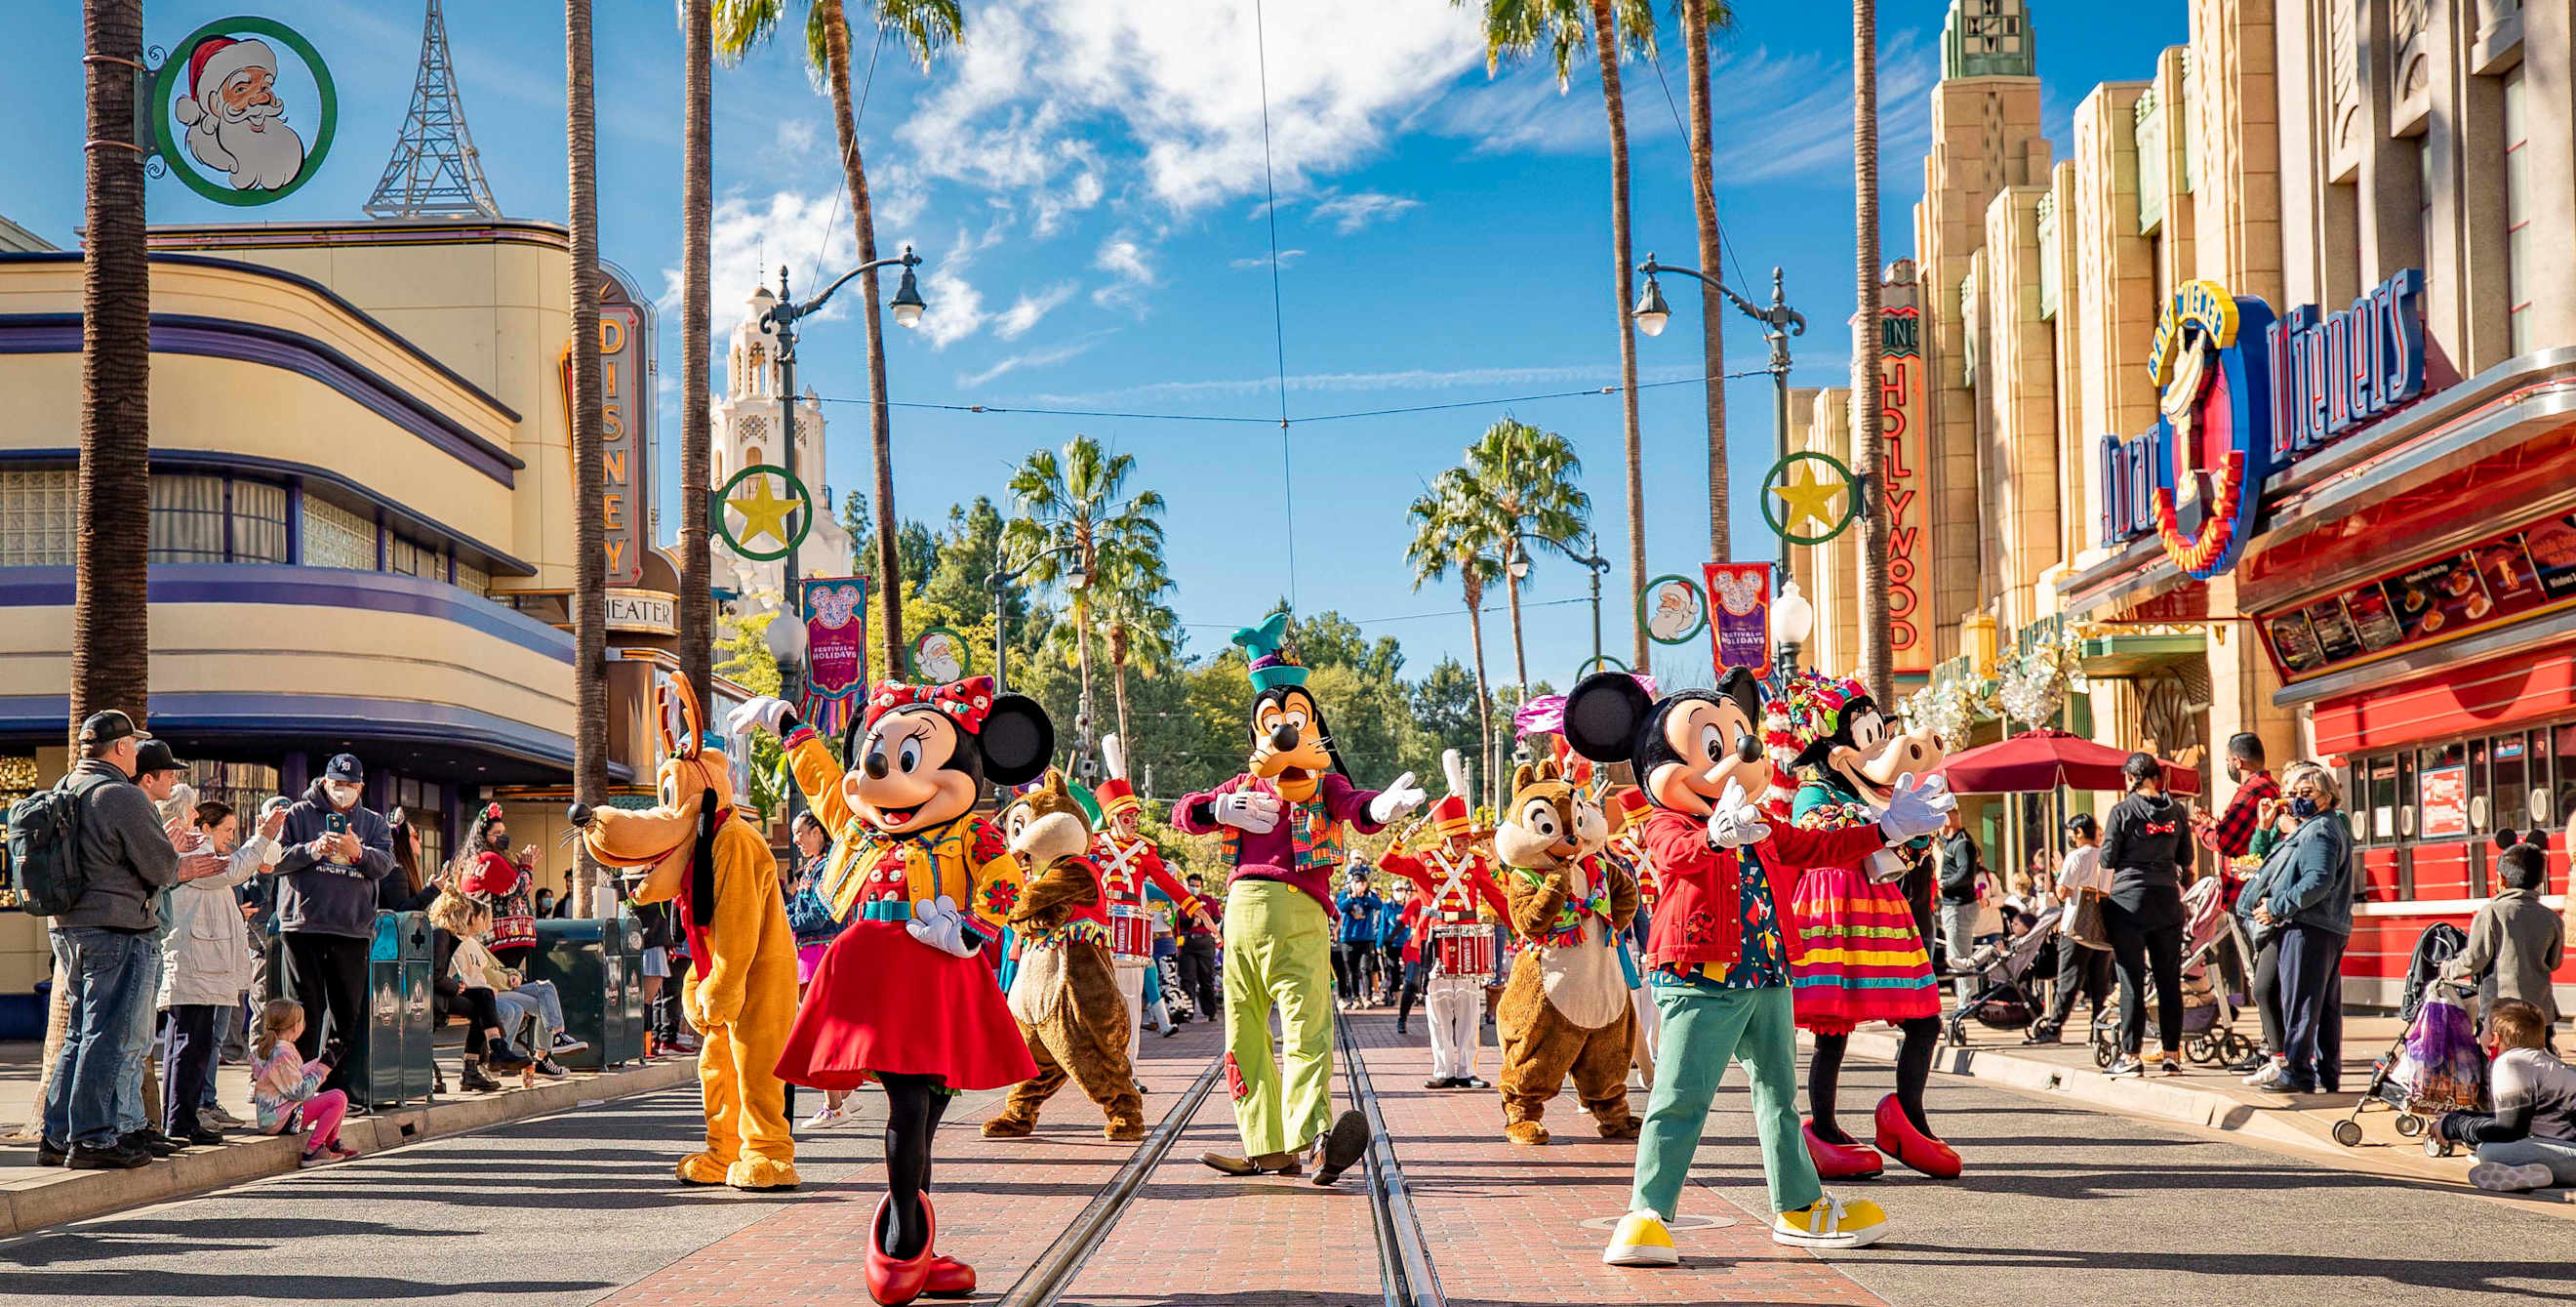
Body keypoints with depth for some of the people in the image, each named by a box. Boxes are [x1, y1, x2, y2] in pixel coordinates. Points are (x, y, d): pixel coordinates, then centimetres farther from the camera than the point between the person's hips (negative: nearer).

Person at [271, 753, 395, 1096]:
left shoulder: (373, 822, 15)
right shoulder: (299, 815, 7)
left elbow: (385, 864, -1)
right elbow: (276, 860, -3)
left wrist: (357, 851, -19)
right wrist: (314, 850, -16)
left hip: (353, 929, 3)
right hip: (304, 924, -3)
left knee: (349, 1010, 4)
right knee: (308, 1009, -2)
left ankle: (340, 1085, 10)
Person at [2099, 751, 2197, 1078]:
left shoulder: (2122, 811, -7)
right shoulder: (2175, 811, 4)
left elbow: (2108, 859, -6)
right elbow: (2186, 859, 10)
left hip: (2128, 901, -4)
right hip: (2167, 901, 4)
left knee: (2132, 980, -1)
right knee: (2169, 980, 9)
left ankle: (2130, 1055, -1)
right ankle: (2171, 1054, 11)